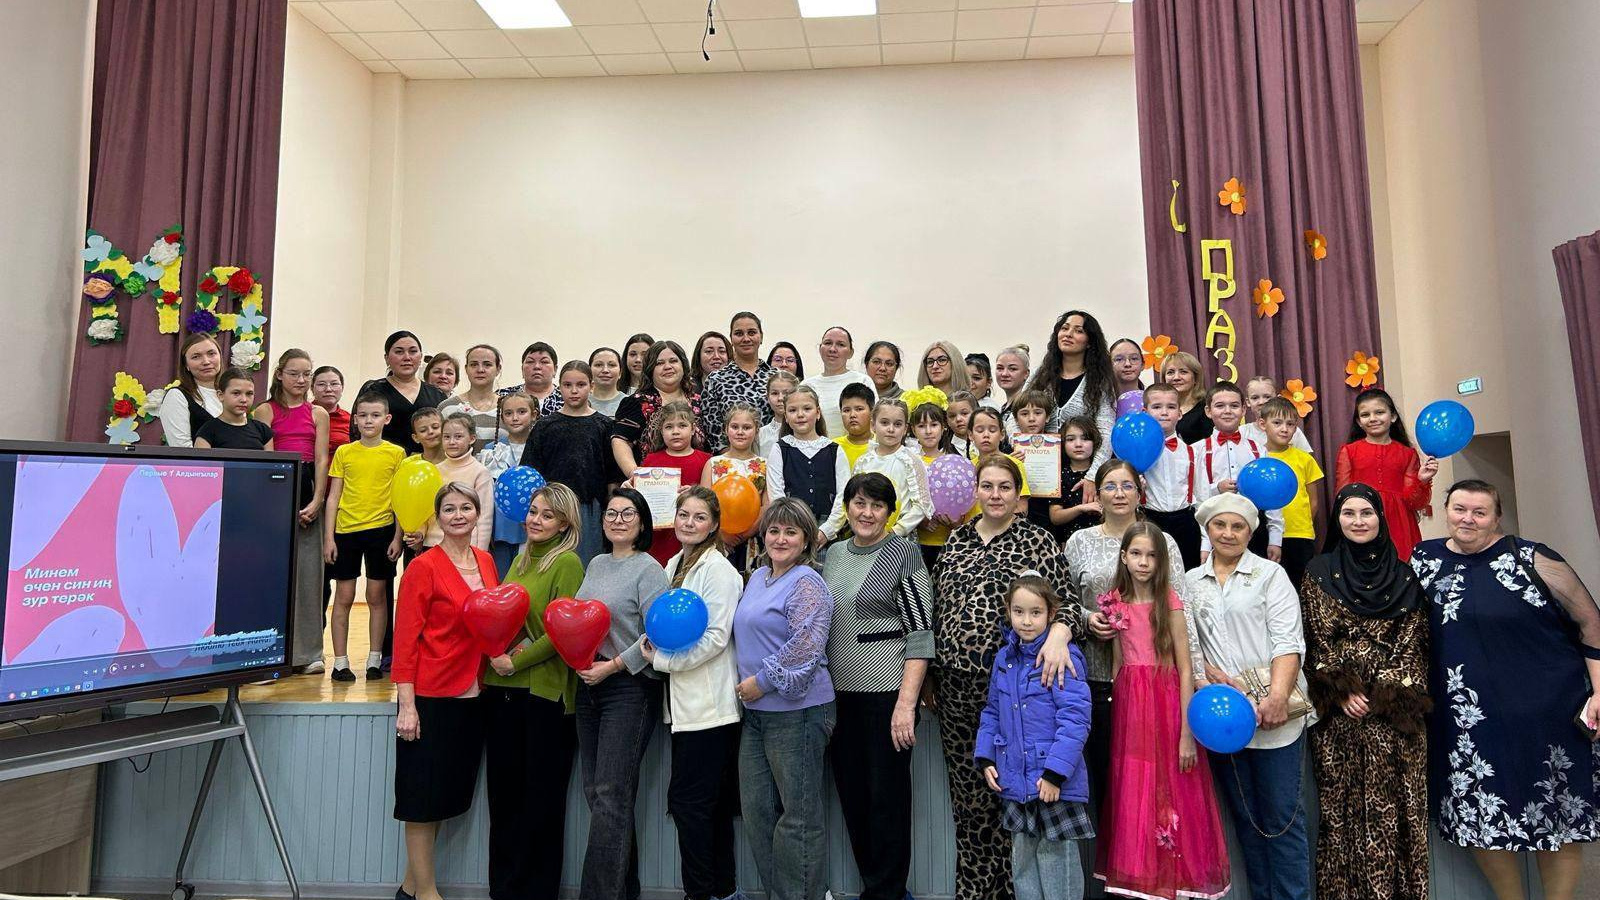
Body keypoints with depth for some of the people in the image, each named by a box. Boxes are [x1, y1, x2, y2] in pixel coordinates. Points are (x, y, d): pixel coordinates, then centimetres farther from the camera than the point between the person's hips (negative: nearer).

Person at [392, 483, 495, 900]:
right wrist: (406, 705, -15)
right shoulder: (424, 567, -10)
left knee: (448, 795, 15)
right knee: (425, 798, 5)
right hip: (432, 698, -6)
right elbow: (406, 638, -12)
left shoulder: (486, 562, 8)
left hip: (473, 696, 7)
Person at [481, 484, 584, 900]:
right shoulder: (520, 559, 13)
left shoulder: (567, 563, -9)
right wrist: (494, 653, 2)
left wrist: (516, 662, -15)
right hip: (501, 689, 7)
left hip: (544, 691, -7)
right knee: (503, 788, 14)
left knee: (540, 795, 6)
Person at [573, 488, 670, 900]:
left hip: (630, 688, -7)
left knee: (610, 795, -7)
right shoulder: (596, 564, 13)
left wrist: (613, 665, -15)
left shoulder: (648, 569, -8)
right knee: (594, 790, 11)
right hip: (589, 684, 8)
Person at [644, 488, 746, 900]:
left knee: (686, 799, -4)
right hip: (685, 701, 8)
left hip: (710, 703, -8)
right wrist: (654, 642, 2)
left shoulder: (719, 570, -11)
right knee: (711, 803, 14)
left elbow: (716, 637, -17)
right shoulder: (674, 565, 14)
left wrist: (660, 659, -12)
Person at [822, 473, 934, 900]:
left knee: (887, 796, 3)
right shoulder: (834, 554, 10)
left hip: (887, 692, -6)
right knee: (851, 793, 13)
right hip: (839, 693, 6)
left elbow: (920, 633, -12)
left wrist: (906, 703, -18)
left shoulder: (904, 554, -7)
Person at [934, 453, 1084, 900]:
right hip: (955, 682, 4)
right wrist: (929, 674, 13)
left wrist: (1059, 632, -29)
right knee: (966, 788, 11)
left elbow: (1066, 601, -7)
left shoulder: (1036, 540, -2)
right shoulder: (956, 539, 9)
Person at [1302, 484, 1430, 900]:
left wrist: (1385, 691, -8)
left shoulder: (1403, 574, 7)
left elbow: (1413, 639, 3)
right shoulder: (1319, 572, 5)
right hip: (1339, 710, -1)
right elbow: (1318, 639, 1)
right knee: (1342, 802, 2)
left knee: (1397, 802, 2)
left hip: (1395, 707, 1)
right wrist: (1342, 692, -9)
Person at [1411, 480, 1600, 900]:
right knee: (1480, 817, 7)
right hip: (1469, 719, 3)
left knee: (1558, 817, 7)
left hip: (1548, 711, -3)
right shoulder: (1425, 559, 5)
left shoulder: (1531, 558, -5)